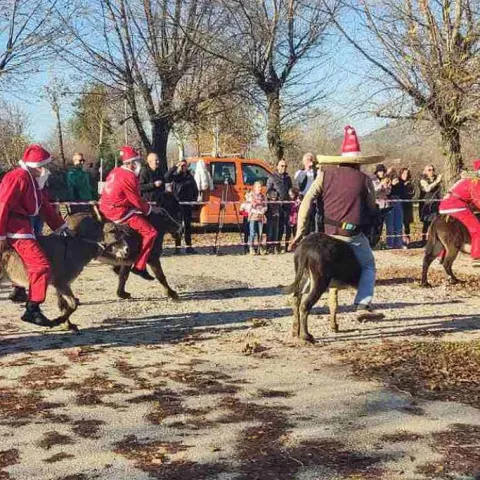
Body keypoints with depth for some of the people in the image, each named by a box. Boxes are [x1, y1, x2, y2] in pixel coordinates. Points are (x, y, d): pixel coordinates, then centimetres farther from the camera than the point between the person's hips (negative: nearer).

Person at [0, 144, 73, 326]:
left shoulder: (35, 180, 15)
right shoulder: (19, 178, -15)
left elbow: (46, 207, 19)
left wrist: (62, 227, 16)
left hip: (22, 225, 10)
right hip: (15, 227, -10)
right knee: (41, 265, -15)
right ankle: (32, 310, -12)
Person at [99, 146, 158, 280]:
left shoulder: (115, 172, 12)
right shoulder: (129, 177, -16)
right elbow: (137, 201, -14)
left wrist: (146, 206, 18)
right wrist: (150, 208, 2)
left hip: (106, 209, 10)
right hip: (120, 213, -10)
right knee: (150, 232, -11)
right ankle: (139, 266, -13)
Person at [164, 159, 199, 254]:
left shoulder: (190, 177, 11)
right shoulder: (175, 176, 1)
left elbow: (195, 191, 18)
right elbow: (166, 178, -20)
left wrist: (194, 200, 5)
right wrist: (175, 167, -23)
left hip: (188, 204, 3)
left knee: (188, 225, 6)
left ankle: (189, 246, 9)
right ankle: (177, 247, 1)